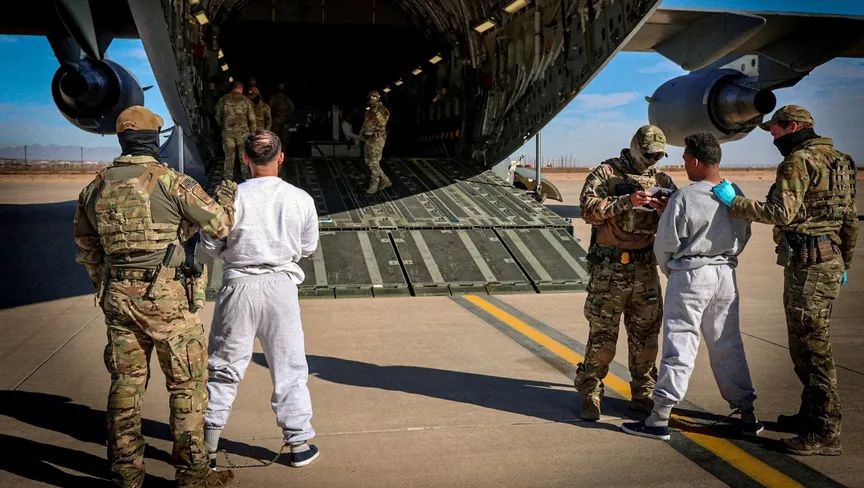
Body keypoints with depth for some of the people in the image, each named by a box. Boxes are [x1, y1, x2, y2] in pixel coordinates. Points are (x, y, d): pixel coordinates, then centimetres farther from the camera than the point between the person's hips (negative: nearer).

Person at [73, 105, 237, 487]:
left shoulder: (95, 187, 7)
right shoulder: (171, 182, -11)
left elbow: (86, 249, 16)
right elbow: (220, 226, -4)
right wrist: (225, 197, 16)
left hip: (116, 297, 6)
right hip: (164, 297, -6)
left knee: (126, 382, 14)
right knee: (187, 383, 5)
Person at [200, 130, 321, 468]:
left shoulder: (233, 196, -11)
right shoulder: (301, 199, -6)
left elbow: (210, 245, -4)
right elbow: (308, 247, 5)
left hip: (239, 285, -1)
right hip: (281, 287, 1)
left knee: (224, 367, 12)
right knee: (289, 367, 13)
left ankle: (208, 446, 21)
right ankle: (298, 443, 21)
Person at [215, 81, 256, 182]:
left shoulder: (223, 100, 2)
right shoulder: (245, 100, 0)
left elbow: (218, 117, 7)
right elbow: (252, 119, 0)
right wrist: (252, 132, 9)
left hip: (228, 132, 1)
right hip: (243, 132, -1)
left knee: (229, 157, 7)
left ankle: (227, 180, 8)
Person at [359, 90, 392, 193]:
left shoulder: (382, 110, -10)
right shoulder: (369, 110, 14)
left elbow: (382, 123, -26)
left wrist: (376, 112, -33)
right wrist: (361, 136, 19)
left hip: (377, 139, -9)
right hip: (368, 139, 9)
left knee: (374, 163, -5)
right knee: (368, 162, 11)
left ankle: (374, 185, 6)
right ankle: (385, 181, 19)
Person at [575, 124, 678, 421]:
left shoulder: (661, 180, 11)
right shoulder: (607, 172, -3)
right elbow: (589, 209, -15)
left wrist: (667, 210, -12)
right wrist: (627, 201, -24)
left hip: (645, 268, 5)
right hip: (610, 267, -5)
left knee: (646, 334, 11)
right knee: (602, 335, -1)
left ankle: (643, 393, 25)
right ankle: (590, 394, 10)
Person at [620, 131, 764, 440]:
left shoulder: (684, 197, -16)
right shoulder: (736, 195, 3)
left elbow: (665, 244, -9)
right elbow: (743, 238, 12)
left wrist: (669, 271, 10)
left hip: (690, 276, -6)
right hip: (726, 275, 6)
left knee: (680, 345, -3)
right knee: (728, 345, 15)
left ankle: (659, 419, 3)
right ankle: (747, 414, 22)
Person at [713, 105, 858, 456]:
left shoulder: (799, 161, -11)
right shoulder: (836, 160, 19)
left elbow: (783, 213, -23)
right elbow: (850, 218, 21)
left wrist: (734, 201, -16)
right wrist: (843, 263, 28)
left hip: (808, 265, -10)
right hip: (829, 261, 10)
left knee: (812, 348, -6)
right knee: (808, 345, 18)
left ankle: (825, 434, 0)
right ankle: (811, 415, 29)